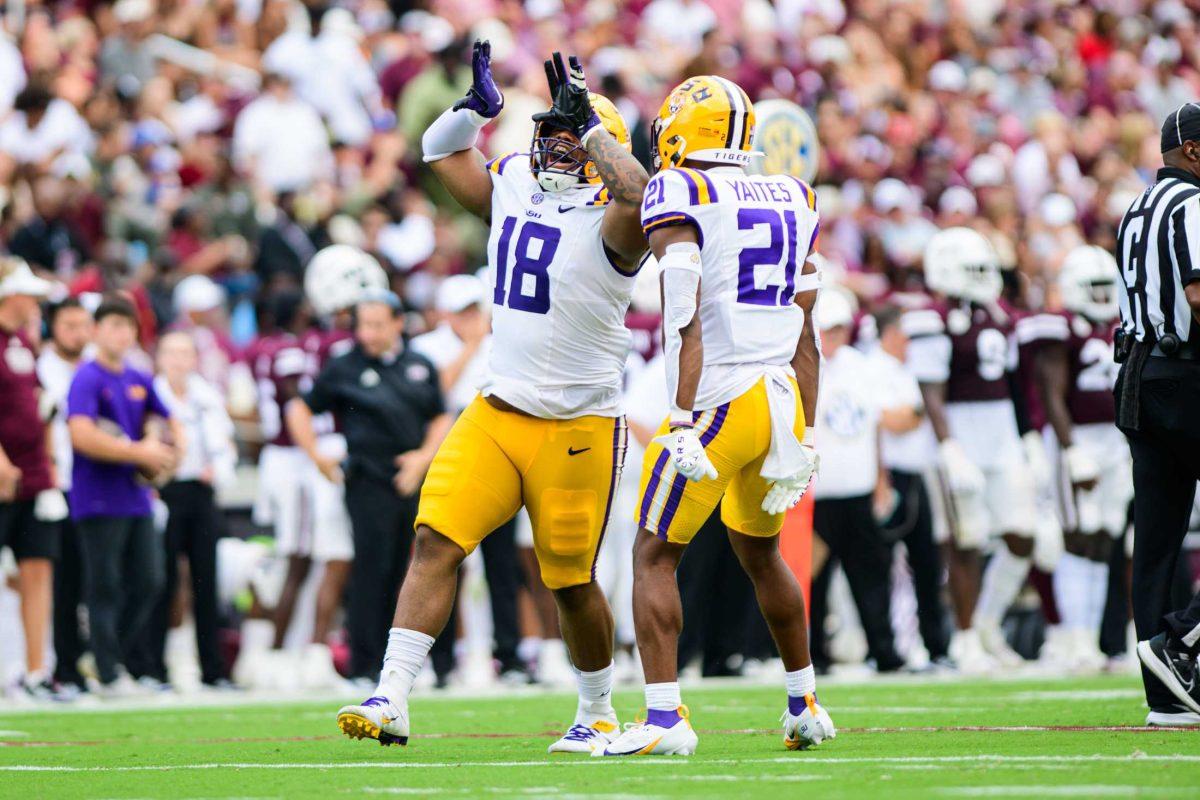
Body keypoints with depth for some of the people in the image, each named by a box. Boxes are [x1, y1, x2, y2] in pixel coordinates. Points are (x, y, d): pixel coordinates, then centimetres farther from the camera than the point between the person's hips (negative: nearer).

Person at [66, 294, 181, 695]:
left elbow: (171, 423, 26)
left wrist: (167, 454, 2)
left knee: (148, 582, 6)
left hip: (136, 496, 7)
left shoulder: (139, 381, 13)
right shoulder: (87, 379, -9)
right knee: (105, 587, -3)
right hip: (99, 501, -7)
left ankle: (113, 656, 20)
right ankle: (109, 675, 1)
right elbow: (82, 436, -22)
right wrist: (141, 453, -19)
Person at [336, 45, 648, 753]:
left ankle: (598, 715, 27)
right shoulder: (513, 187, 8)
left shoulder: (607, 218, -12)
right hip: (497, 416, 5)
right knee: (437, 542, -9)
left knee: (571, 581, 5)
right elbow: (441, 149, 23)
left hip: (578, 427, -5)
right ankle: (392, 701, -12)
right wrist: (481, 103, 5)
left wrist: (586, 119, -26)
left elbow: (636, 191, -36)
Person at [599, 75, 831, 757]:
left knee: (656, 556, 1)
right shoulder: (791, 200, 14)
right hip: (783, 397, 7)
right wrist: (804, 435, 17)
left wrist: (685, 422, -19)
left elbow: (685, 319, -16)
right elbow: (805, 333, 14)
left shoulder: (679, 196, -7)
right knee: (761, 552, 24)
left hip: (718, 402, -7)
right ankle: (805, 706, 32)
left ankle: (665, 717, -9)